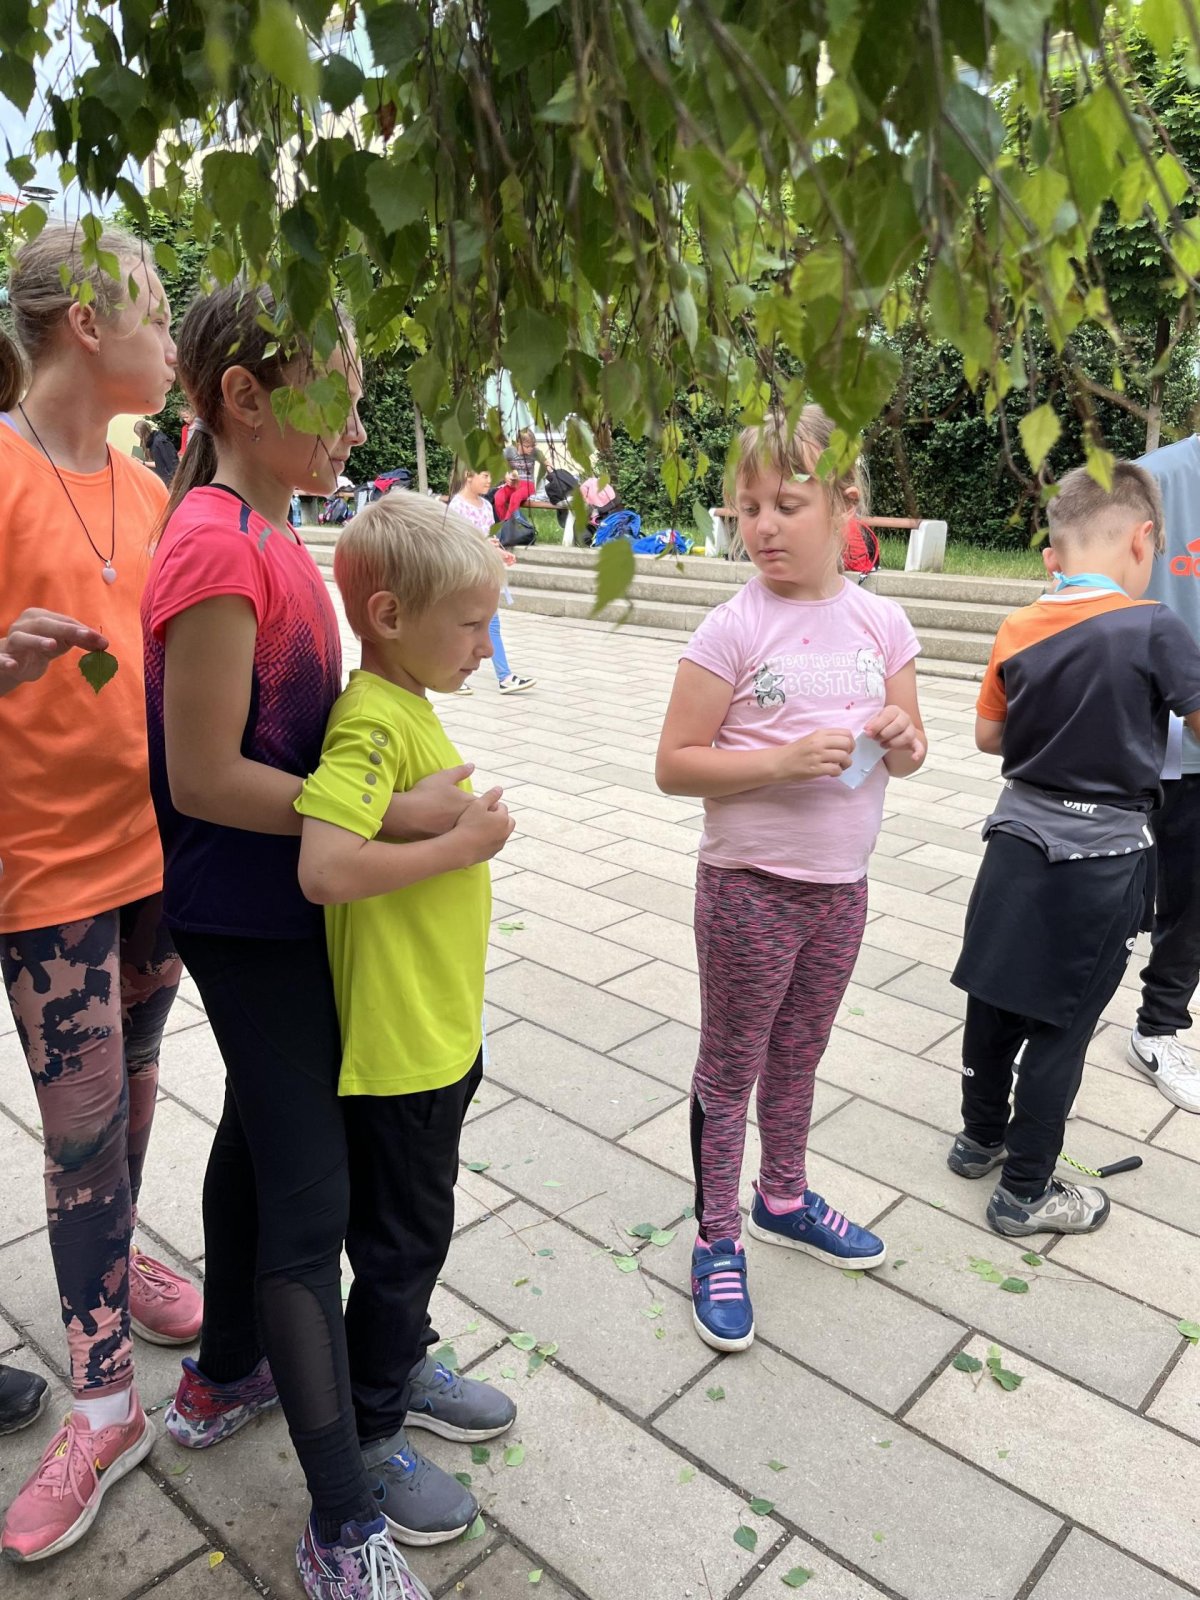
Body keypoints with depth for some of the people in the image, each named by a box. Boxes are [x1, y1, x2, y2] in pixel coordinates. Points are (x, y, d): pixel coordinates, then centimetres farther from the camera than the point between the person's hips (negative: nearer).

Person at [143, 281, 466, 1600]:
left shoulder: (262, 529, 6)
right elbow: (204, 777, -23)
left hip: (271, 905, 10)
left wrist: (390, 778, 5)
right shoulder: (218, 548, -22)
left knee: (259, 1130, 23)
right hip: (250, 920, -10)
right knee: (310, 1194, -1)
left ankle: (223, 1378, 46)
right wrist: (395, 818, -21)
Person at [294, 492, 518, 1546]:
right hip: (397, 1041, -9)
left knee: (419, 1220, 25)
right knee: (402, 1236, 9)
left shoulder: (409, 704, 6)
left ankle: (404, 1365, 46)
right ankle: (367, 1436, 31)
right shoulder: (372, 724, -24)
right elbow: (325, 868, -36)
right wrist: (464, 844, -26)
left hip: (441, 1027, 9)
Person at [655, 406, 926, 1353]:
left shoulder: (881, 623, -1)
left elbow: (909, 754, 9)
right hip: (749, 887, -4)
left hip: (841, 887, 4)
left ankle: (784, 1200, 45)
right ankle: (718, 1242, 29)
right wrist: (785, 759, -25)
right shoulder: (734, 629, -13)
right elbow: (675, 765, -14)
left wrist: (900, 739, -14)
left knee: (798, 1058, 22)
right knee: (729, 1070, 11)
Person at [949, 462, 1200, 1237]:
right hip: (1101, 860, -5)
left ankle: (981, 1138, 37)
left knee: (997, 1000, 17)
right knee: (1063, 1026, 6)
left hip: (1019, 840, 5)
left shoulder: (1017, 630, 0)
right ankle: (1025, 1192, 19)